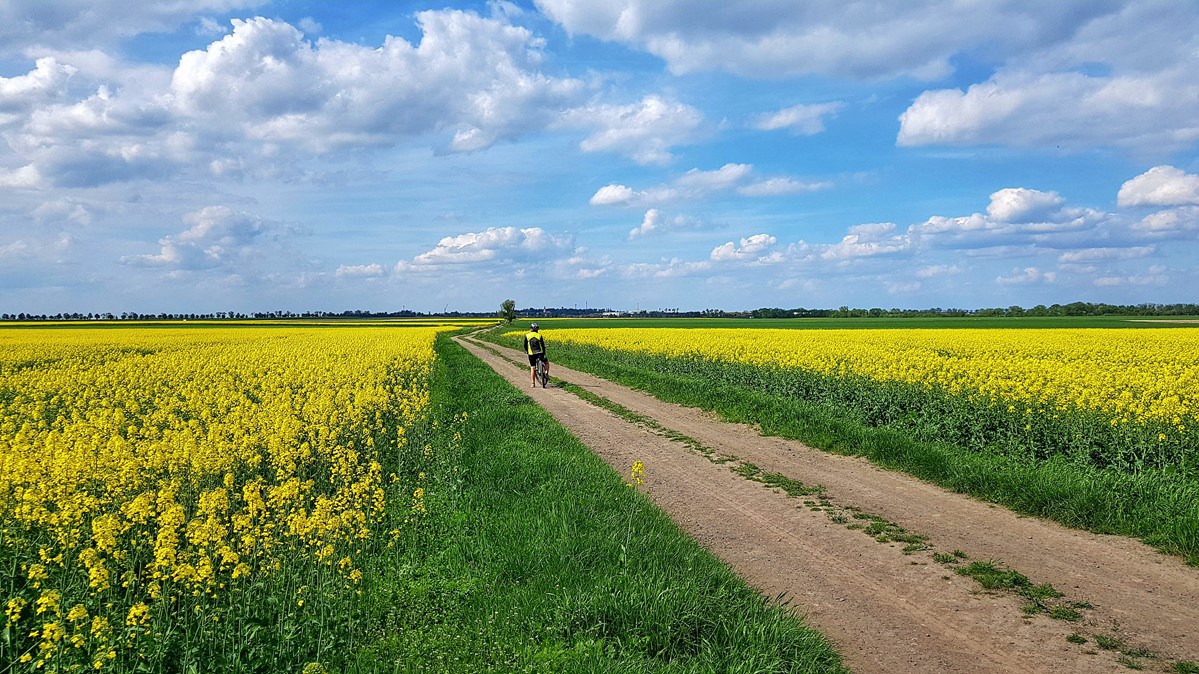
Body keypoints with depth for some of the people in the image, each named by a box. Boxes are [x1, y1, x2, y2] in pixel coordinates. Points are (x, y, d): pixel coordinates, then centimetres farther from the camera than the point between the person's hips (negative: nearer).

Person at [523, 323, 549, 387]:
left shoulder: (527, 335, 8)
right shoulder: (539, 335, 6)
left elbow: (525, 345, 16)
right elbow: (543, 345, 2)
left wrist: (526, 351, 34)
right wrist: (544, 354, 4)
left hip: (531, 354, 1)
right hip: (540, 353, -1)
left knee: (532, 368, 7)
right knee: (546, 362, 25)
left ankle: (533, 383, 5)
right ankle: (546, 373, 5)